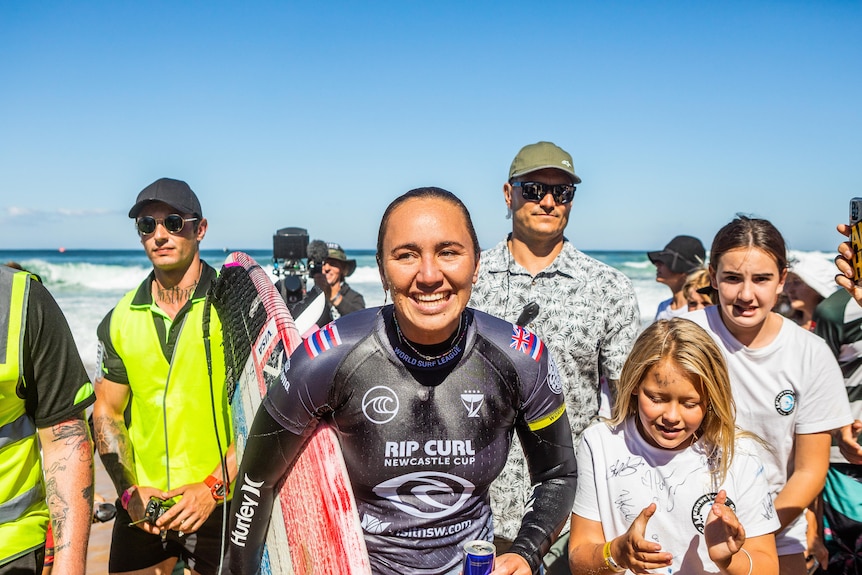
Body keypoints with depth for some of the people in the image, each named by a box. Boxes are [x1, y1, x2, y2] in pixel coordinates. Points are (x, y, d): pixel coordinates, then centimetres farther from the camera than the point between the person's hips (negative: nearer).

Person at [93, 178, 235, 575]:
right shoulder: (120, 320, 4)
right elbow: (106, 413, 9)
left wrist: (213, 487, -15)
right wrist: (129, 490, -2)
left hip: (221, 505, -3)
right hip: (143, 506, 3)